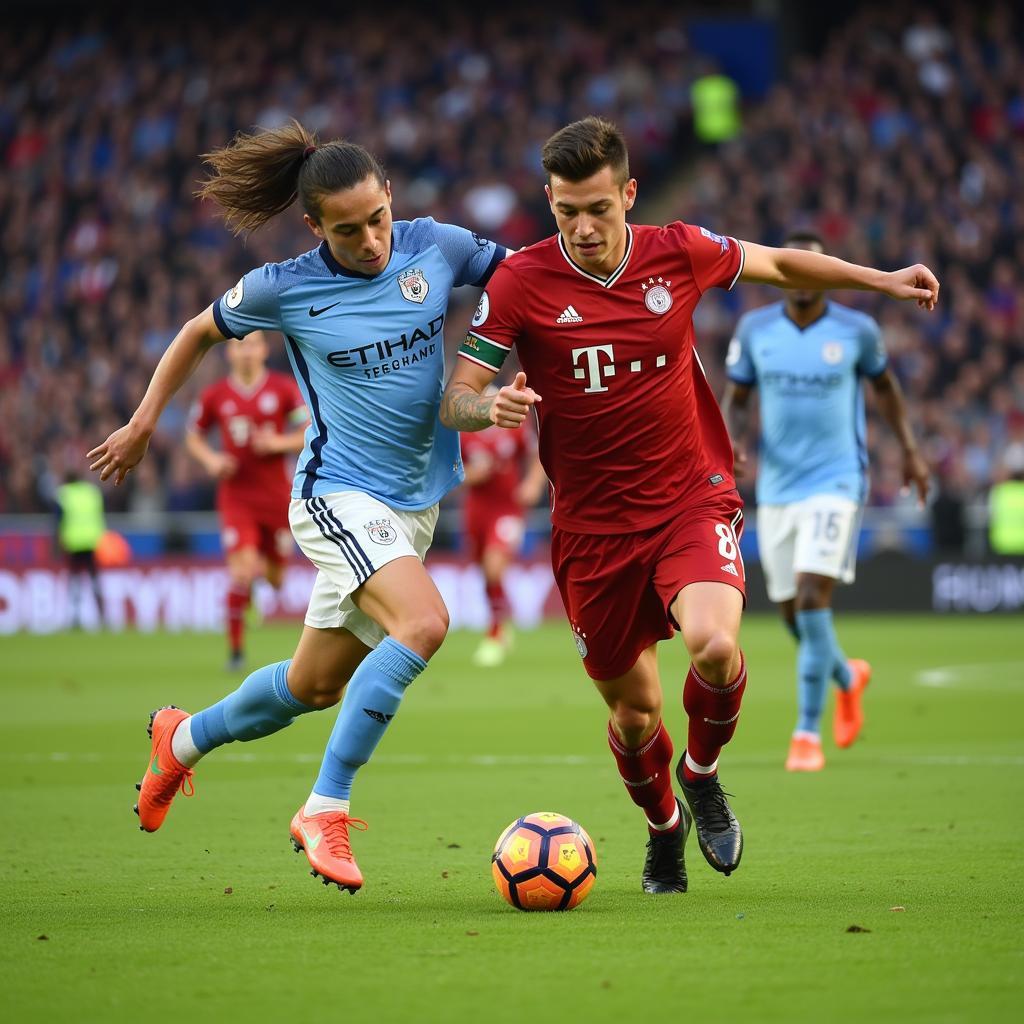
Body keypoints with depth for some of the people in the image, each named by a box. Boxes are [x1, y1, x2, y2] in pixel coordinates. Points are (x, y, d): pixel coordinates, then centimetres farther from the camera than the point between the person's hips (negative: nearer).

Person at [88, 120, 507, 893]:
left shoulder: (436, 248, -6)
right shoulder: (285, 290, -10)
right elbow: (201, 332, 8)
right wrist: (143, 424, 14)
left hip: (416, 503, 5)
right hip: (339, 495, -5)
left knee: (313, 688, 15)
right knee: (423, 622, -30)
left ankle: (183, 741, 43)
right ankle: (325, 810, -23)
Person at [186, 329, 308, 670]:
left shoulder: (284, 389, -2)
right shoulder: (215, 396, 1)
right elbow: (193, 437, 14)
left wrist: (279, 443, -18)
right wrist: (211, 460, -6)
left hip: (276, 495, 1)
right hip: (236, 497, -1)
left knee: (274, 578, 9)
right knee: (242, 571, -18)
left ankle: (262, 565, 49)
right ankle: (235, 649, -8)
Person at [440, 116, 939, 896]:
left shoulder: (679, 253, -5)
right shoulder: (521, 283, -11)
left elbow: (781, 266, 15)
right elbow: (455, 401, -9)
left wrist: (882, 280, 11)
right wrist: (491, 407, -31)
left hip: (693, 499, 0)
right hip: (592, 525, 0)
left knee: (714, 645, -27)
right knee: (633, 709, 7)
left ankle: (702, 773, 6)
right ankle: (664, 826, 41)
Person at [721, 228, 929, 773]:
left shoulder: (856, 330, -3)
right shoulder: (754, 329, 1)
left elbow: (884, 384, 14)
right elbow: (736, 398, 10)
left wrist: (910, 450, 11)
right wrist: (732, 439, -11)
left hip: (835, 482, -3)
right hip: (777, 485, 3)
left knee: (812, 599, -19)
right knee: (792, 615, 9)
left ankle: (807, 731, -11)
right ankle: (848, 677, 42)